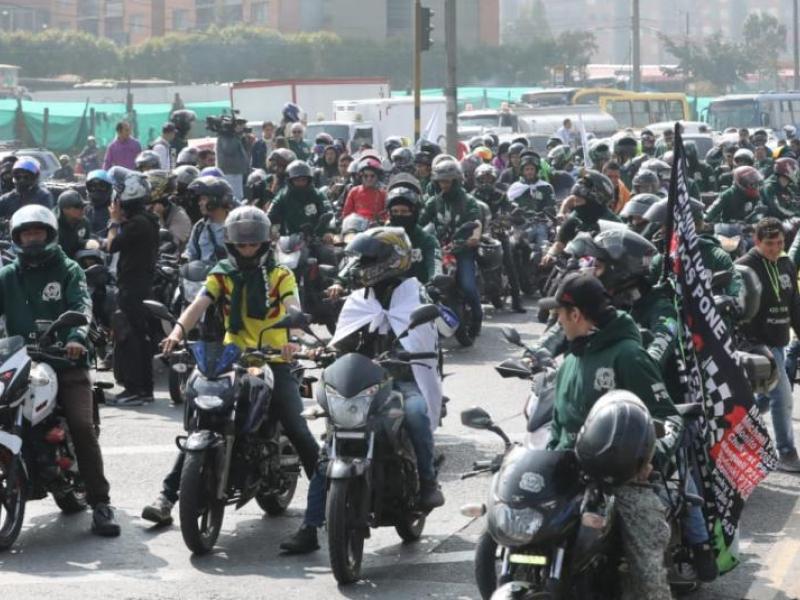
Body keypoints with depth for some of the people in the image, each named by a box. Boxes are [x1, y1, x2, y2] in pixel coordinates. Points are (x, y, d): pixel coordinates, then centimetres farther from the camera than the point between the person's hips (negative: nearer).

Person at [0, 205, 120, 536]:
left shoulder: (68, 270, 8)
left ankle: (100, 503, -14)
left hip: (68, 362, -2)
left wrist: (77, 336, -30)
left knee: (83, 428, -17)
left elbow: (82, 304, -9)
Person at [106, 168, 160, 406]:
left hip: (132, 288, -10)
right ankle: (145, 388, 20)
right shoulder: (147, 220, 13)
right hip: (143, 285, 10)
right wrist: (120, 221, 9)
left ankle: (134, 389, -8)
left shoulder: (137, 223, -18)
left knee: (128, 337, -8)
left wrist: (115, 221, -3)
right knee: (140, 337, 14)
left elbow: (112, 245, -16)